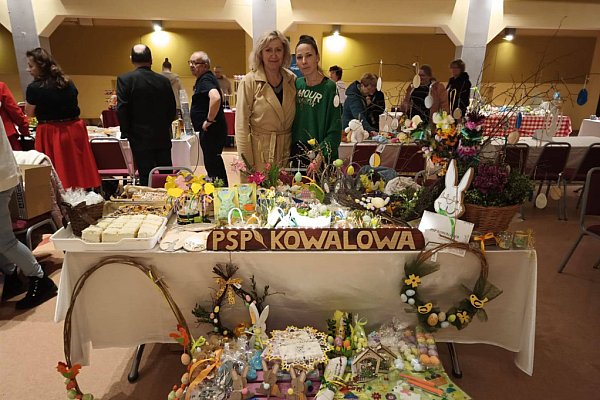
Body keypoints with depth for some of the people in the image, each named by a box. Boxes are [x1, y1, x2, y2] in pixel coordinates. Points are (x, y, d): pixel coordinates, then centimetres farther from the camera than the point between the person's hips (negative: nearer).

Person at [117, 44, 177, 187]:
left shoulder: (125, 79, -7)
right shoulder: (164, 81, 2)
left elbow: (122, 109, -10)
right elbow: (172, 111, 6)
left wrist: (126, 133, 1)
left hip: (141, 139, -3)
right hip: (163, 138, 3)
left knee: (146, 179, 2)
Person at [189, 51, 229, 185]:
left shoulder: (205, 80, -15)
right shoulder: (203, 79, 16)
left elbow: (216, 98, -35)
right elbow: (217, 94, 33)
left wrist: (209, 120, -25)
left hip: (211, 129, -11)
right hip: (209, 130, 11)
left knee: (212, 163, -6)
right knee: (214, 161, 17)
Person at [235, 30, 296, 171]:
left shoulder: (292, 79, 5)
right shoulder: (249, 81, -7)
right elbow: (241, 125, -10)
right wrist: (246, 164, -13)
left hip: (287, 153, 4)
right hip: (260, 154, -3)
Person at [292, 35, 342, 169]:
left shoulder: (329, 87, -12)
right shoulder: (296, 84, 4)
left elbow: (335, 132, -15)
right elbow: (290, 120, 11)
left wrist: (320, 157, -26)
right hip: (295, 153, 5)